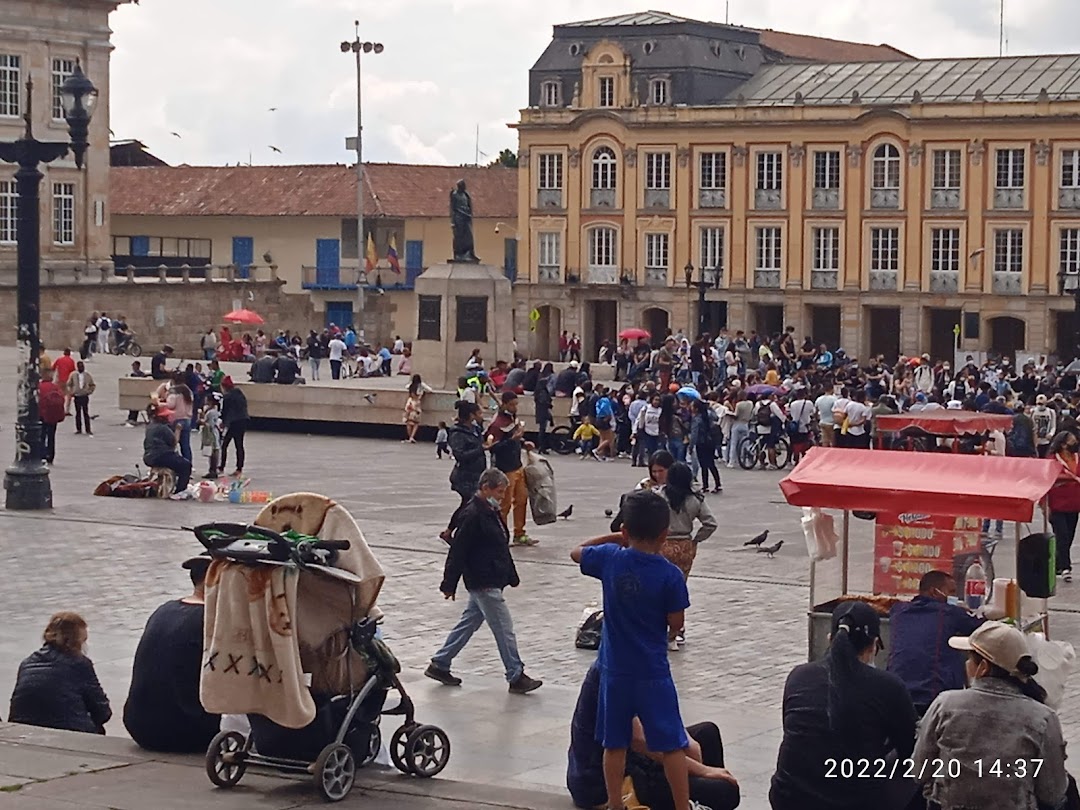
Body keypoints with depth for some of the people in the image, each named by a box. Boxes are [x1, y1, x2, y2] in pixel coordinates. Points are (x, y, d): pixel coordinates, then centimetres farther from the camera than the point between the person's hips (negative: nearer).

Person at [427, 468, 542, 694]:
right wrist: (449, 584, -15)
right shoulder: (472, 515, -18)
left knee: (469, 623, 16)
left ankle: (439, 665, 25)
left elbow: (502, 547, 21)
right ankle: (516, 677, 0)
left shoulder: (492, 513, 12)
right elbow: (458, 551, -17)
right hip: (482, 582, -10)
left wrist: (511, 576, 23)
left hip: (492, 580, 10)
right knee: (504, 628, -6)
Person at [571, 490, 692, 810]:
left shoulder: (610, 558, -7)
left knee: (615, 744, 14)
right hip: (653, 672, -3)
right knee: (672, 745, 5)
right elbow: (676, 624, -8)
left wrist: (613, 539, 17)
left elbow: (576, 552, 13)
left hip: (614, 669, 3)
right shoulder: (670, 575, -15)